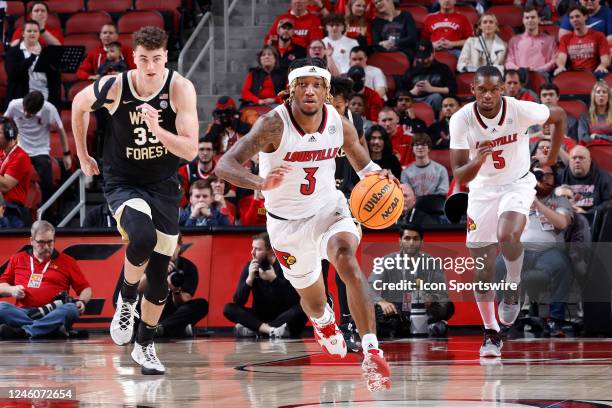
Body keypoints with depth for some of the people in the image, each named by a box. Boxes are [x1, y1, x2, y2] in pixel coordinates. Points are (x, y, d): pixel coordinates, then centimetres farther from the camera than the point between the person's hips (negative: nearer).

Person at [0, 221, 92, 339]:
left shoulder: (67, 261, 16)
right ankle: (51, 328, -43)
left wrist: (82, 301, -6)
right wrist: (12, 290, 2)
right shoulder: (18, 259, 20)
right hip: (22, 313, 1)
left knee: (71, 309, -33)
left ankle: (23, 331, -43)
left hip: (52, 315, -1)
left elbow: (86, 289, 15)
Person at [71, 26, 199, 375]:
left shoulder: (180, 88, -19)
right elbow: (79, 105, 7)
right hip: (124, 184, -2)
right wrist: (83, 155, 15)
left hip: (164, 185, 2)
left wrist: (158, 130, -40)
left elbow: (191, 150, -24)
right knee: (142, 238, -33)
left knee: (160, 273, 7)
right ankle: (127, 299, -3)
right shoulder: (114, 87, -17)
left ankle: (145, 346, 28)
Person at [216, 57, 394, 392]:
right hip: (287, 222, -1)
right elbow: (224, 165, -34)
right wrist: (261, 183, -55)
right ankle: (324, 323, 56)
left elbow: (362, 164, 8)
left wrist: (378, 176, -18)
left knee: (346, 259, -31)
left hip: (328, 208, 1)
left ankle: (371, 352, -35)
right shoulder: (274, 125, -25)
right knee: (313, 301, 15)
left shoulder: (340, 125, -12)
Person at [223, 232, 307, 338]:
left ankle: (252, 329, -31)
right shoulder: (250, 266, -4)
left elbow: (295, 300, -21)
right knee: (228, 308, -19)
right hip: (260, 316, 3)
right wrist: (250, 278, -22)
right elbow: (238, 301, -8)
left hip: (283, 318, -3)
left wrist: (274, 279, -27)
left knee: (302, 309, -32)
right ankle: (271, 330, -36)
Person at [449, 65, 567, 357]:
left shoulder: (521, 110, -21)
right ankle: (491, 334, 17)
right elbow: (459, 177, -19)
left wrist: (552, 158, 3)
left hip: (517, 184, -2)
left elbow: (559, 116, 2)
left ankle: (513, 286, -1)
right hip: (482, 190, 2)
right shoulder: (461, 120, -19)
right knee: (483, 270, 1)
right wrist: (477, 161, -39)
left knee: (508, 236, -32)